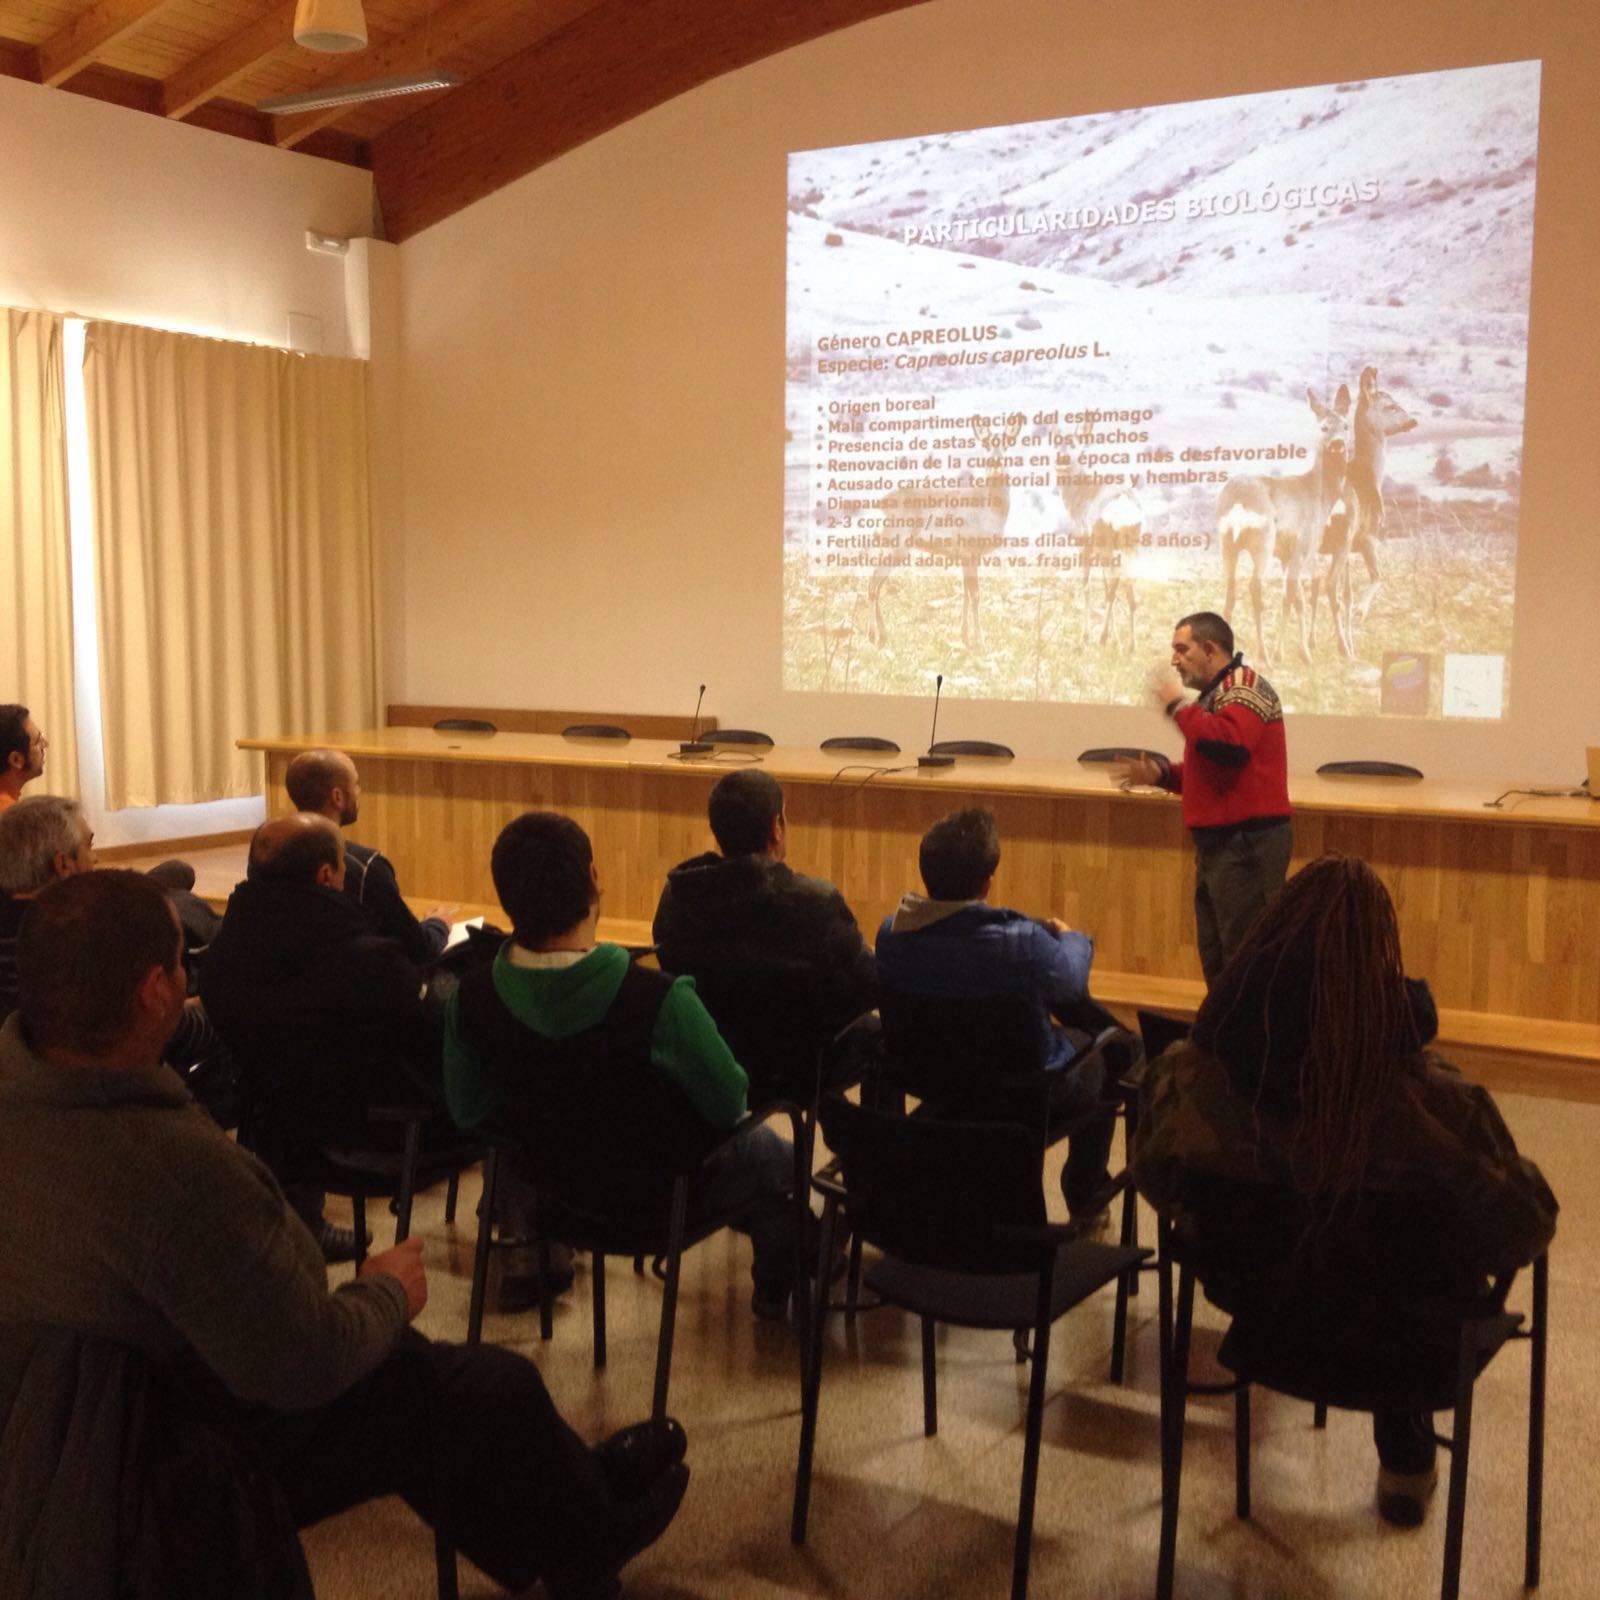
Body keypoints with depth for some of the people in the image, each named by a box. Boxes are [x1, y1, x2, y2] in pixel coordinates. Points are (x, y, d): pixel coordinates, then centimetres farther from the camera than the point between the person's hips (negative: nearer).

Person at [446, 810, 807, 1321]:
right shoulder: (658, 1000, -37)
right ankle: (776, 1290, 49)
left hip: (549, 1187, 5)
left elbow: (468, 1111, -6)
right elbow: (729, 1105, -21)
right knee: (774, 1154, 29)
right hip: (665, 1193, -5)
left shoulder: (471, 997, -23)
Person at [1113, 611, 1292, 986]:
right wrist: (1162, 774, 11)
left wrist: (1177, 706, -18)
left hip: (1247, 844, -10)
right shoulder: (1217, 693, 20)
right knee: (1217, 961, 14)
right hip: (1219, 843, 10)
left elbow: (1229, 745, -30)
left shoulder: (1244, 685, -11)